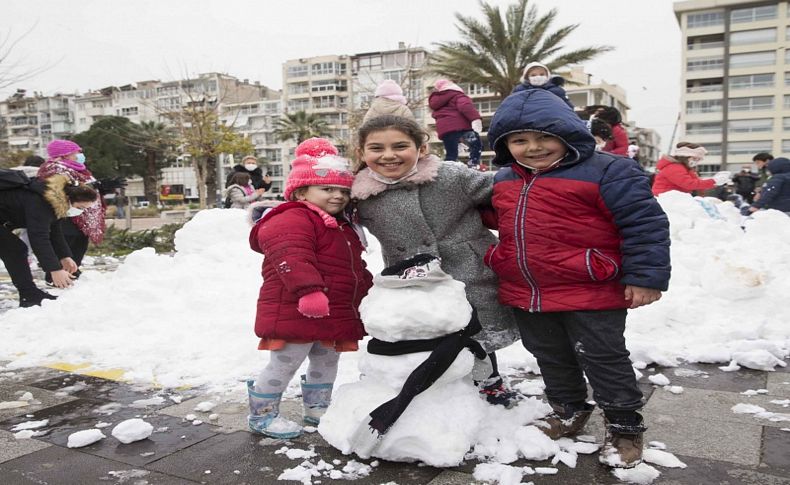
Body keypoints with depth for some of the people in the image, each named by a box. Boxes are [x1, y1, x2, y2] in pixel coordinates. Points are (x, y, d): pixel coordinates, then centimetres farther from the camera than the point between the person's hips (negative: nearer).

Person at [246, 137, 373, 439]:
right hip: (295, 312, -10)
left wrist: (369, 289, 25)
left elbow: (355, 267, 28)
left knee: (326, 361, 21)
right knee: (285, 364, 1)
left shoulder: (343, 227, 18)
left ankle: (317, 407, 39)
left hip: (335, 315, 10)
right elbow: (292, 259, -32)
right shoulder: (291, 220, -16)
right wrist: (309, 290, -41)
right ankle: (261, 414, 18)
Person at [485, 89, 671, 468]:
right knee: (551, 359, 20)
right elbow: (502, 223, 24)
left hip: (590, 294, -6)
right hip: (524, 293, 7)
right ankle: (568, 412, 41)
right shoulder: (503, 181, 5)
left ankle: (624, 426, 26)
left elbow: (645, 223, -16)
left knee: (602, 360, 6)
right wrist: (504, 263, 23)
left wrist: (646, 277, -18)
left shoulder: (606, 171, -15)